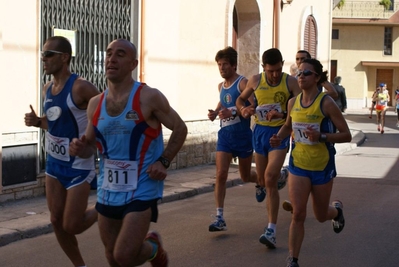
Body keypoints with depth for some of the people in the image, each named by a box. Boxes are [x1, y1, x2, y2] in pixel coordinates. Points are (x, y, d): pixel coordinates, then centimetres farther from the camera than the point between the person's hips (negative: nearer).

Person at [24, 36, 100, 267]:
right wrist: (37, 121, -1)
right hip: (54, 163, 7)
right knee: (57, 222, 8)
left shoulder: (80, 87, -20)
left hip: (78, 166, -7)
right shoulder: (48, 89, 5)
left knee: (72, 226, -5)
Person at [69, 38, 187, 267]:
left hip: (142, 189, -5)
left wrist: (164, 161, -12)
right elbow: (91, 145, 13)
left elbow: (180, 129, -1)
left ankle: (154, 248, 19)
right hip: (108, 190, 5)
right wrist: (80, 148, -10)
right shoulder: (95, 104, 3)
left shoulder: (149, 97, -12)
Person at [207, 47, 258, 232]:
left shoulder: (243, 83, -11)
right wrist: (215, 112, 7)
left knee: (246, 176, 12)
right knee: (220, 174, -10)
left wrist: (233, 112, -34)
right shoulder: (221, 86, 9)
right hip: (225, 135, 5)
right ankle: (219, 218, -9)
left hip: (243, 135, -5)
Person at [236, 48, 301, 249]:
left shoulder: (290, 82, -7)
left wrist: (283, 115, -29)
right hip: (260, 131, 4)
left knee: (270, 178, -18)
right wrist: (243, 109, -8)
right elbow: (240, 99, 15)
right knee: (264, 180, 12)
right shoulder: (255, 80, 1)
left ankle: (271, 230, -17)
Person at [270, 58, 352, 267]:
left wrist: (321, 136, -27)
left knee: (321, 215, 15)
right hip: (298, 165, 2)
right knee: (298, 214, -10)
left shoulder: (326, 103, -14)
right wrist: (279, 137, -2)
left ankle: (337, 209, 51)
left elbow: (346, 135, -12)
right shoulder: (293, 103, -1)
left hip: (322, 167, -2)